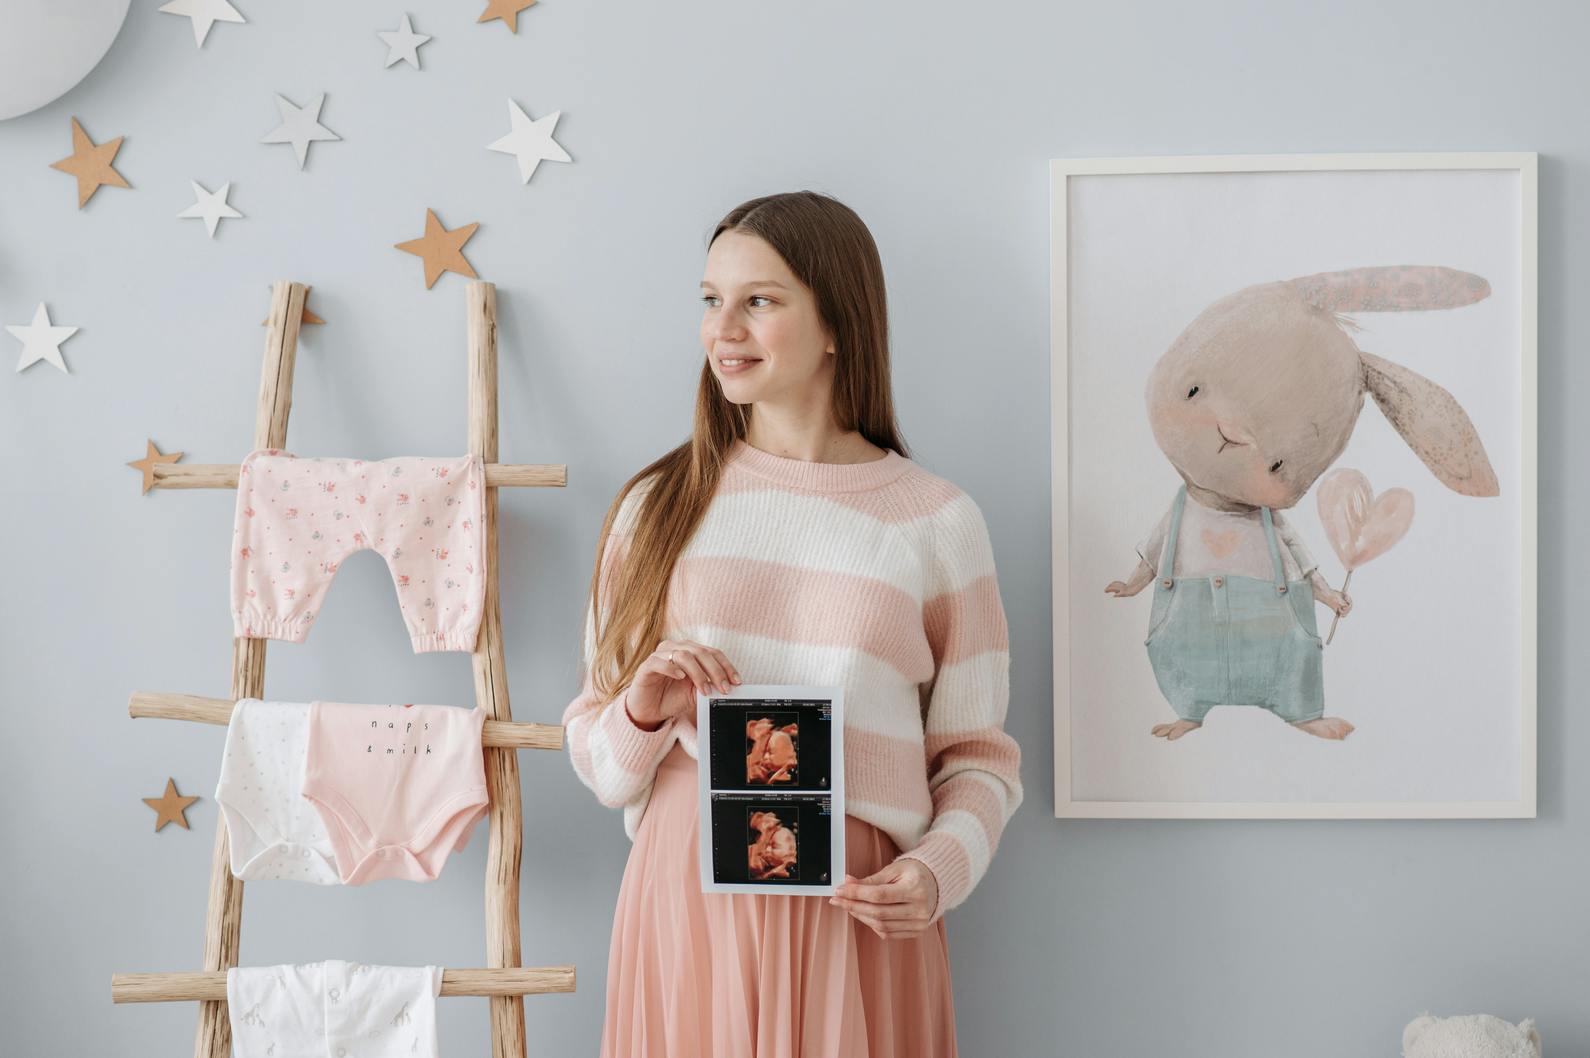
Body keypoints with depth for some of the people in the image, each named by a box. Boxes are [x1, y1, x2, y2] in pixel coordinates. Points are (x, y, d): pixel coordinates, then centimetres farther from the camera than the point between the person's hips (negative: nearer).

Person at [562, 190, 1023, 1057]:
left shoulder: (937, 521, 3)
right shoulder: (657, 506, 7)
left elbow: (976, 754, 6)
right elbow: (595, 756, 10)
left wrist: (941, 870, -11)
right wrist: (642, 716, -11)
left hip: (856, 914, -1)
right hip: (685, 909, 1)